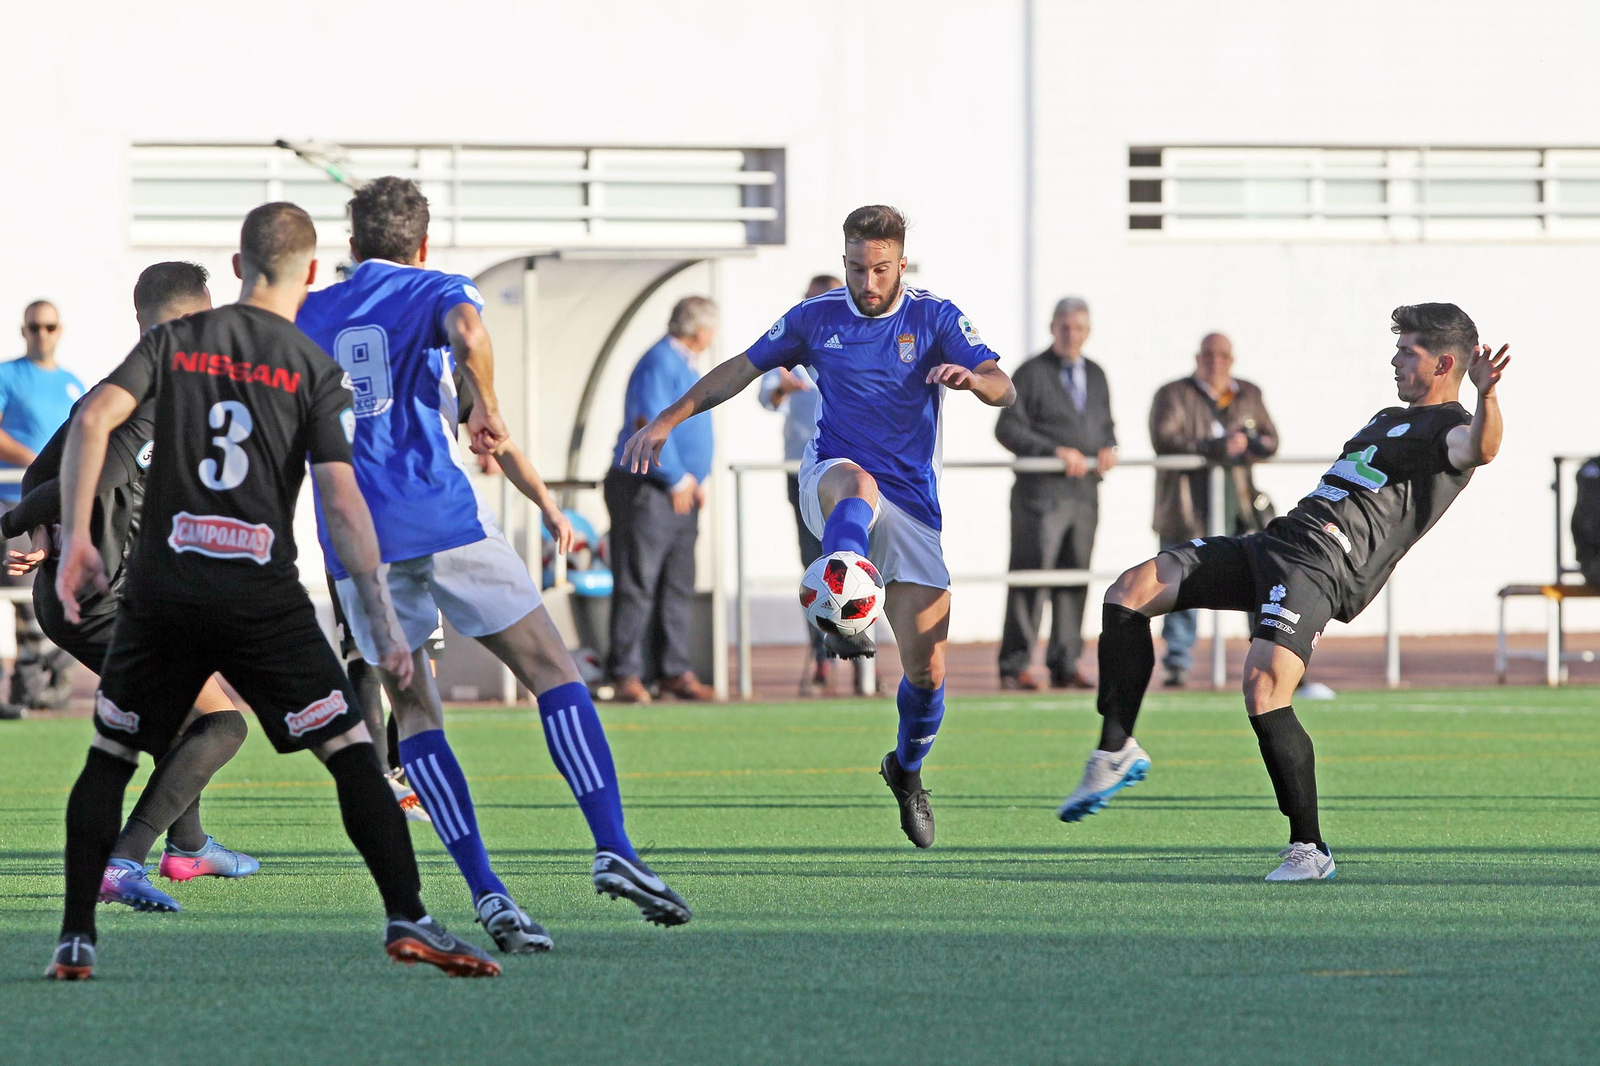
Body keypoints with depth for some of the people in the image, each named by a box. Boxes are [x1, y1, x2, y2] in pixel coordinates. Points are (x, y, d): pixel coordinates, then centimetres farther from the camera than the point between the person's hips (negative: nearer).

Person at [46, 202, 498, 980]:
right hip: (263, 596, -2)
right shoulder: (315, 369, 2)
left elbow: (93, 420, -5)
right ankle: (407, 920, -10)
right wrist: (383, 620, -8)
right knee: (352, 757, 1)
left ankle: (74, 938, 10)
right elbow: (341, 499, -7)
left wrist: (75, 541, -1)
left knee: (108, 759, 16)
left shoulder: (176, 341, 9)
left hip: (162, 588, 2)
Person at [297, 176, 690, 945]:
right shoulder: (434, 291, 7)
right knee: (553, 671, 3)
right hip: (443, 520, -3)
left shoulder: (309, 314, 18)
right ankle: (612, 848, -13)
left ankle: (485, 891, -4)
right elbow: (467, 333, -17)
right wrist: (485, 408, -4)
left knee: (413, 712, 9)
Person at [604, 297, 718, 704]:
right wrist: (677, 479, -15)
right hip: (646, 489, -10)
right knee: (638, 584, -7)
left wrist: (695, 479, 14)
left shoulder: (685, 365, 18)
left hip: (681, 495, 10)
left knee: (678, 587, 9)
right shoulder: (660, 364, -14)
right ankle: (626, 674, -6)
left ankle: (674, 671, 13)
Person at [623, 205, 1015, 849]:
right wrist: (667, 420, 6)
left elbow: (1005, 390, -11)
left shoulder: (934, 318, -1)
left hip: (911, 504, 1)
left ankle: (907, 767, 27)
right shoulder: (817, 318, 3)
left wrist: (971, 377, -35)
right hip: (829, 480, -1)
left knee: (926, 670, -3)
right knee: (859, 484, -42)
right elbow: (742, 369, 14)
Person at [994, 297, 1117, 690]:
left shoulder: (1095, 375, 17)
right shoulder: (1032, 374, -2)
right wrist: (1055, 452, -17)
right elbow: (1008, 428, -9)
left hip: (1084, 494, 6)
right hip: (1042, 492, -6)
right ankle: (1014, 666, -5)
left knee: (1075, 580, 6)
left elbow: (1104, 424, 25)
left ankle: (1065, 665, 12)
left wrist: (1108, 448, 1)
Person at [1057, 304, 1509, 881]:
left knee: (1264, 691, -27)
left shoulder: (1451, 428, -1)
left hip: (1322, 566, -10)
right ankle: (1116, 751, -1)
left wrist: (1486, 396, -46)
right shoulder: (1389, 419, 30)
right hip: (1273, 544, 10)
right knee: (1129, 590, -3)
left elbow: (1479, 447, -27)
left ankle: (1308, 850, -14)